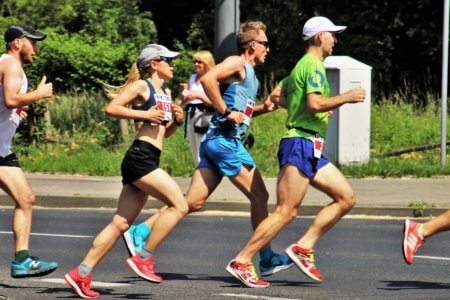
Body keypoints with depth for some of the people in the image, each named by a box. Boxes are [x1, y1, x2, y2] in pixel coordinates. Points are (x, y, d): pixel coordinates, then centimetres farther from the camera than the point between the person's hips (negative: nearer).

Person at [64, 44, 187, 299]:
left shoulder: (165, 94, 23)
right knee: (179, 205, -16)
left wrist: (176, 121, 11)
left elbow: (165, 133, 31)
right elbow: (111, 108, -11)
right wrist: (144, 114, -15)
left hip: (148, 161, 9)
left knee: (121, 223, 5)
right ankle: (144, 258, -11)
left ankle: (81, 274, 5)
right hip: (140, 156, -9)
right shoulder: (141, 86, -2)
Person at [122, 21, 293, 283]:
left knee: (193, 202, 2)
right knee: (260, 196, -3)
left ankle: (141, 232, -1)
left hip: (216, 143, 9)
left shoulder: (249, 73, 23)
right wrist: (227, 112, -21)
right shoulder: (237, 63, -6)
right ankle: (267, 260, 2)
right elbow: (207, 79, -23)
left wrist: (263, 108, 15)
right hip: (225, 140, -9)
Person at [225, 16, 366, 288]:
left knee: (346, 198, 7)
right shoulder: (314, 66, -10)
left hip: (312, 150, 11)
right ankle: (241, 262, -11)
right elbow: (315, 103, -22)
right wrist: (346, 98, -11)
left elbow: (276, 96, 26)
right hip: (300, 145, -11)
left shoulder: (302, 66, 21)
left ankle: (303, 247, 4)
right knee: (286, 212, -13)